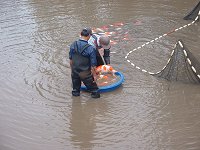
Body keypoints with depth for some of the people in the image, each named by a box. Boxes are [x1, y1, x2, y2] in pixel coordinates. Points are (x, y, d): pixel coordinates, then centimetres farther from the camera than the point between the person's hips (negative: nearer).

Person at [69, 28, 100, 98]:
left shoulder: (73, 45, -8)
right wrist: (94, 75, -4)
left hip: (75, 71, 4)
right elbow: (93, 65, -16)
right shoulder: (90, 49, -22)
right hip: (85, 73, -4)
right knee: (92, 86, 17)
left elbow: (71, 60, 4)